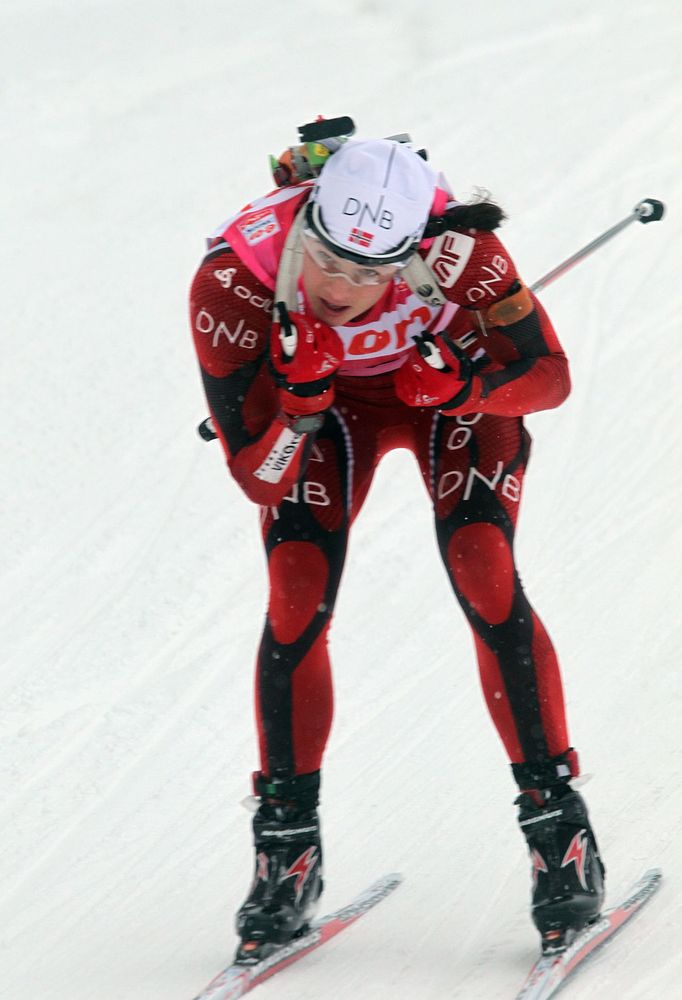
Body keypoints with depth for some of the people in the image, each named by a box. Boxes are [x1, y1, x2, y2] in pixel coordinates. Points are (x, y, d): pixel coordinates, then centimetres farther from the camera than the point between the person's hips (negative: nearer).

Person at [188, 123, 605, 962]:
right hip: (326, 403, 1)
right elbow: (258, 481, -29)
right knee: (296, 603, -13)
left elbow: (550, 375, -22)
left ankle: (558, 827, -8)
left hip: (460, 382, -1)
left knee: (485, 581, -19)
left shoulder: (456, 247, -38)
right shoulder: (232, 283, -35)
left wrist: (459, 385, -41)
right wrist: (300, 400, -48)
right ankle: (286, 850, 3)